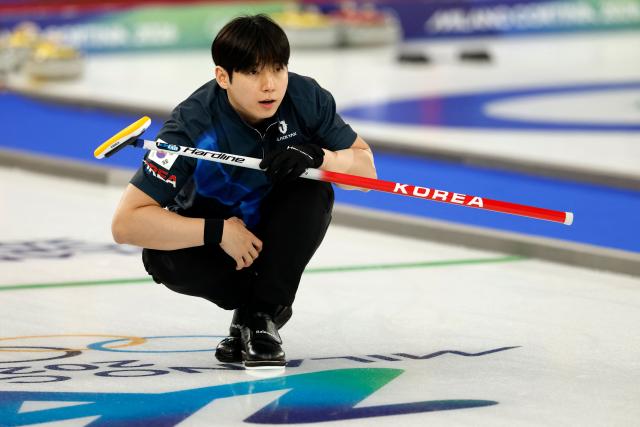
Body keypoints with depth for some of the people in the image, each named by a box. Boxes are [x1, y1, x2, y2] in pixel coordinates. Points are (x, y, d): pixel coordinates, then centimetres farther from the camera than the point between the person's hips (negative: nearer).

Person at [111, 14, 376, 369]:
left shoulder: (305, 97, -23)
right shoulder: (192, 125, -31)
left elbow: (366, 168, -10)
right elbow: (125, 224, -34)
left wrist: (318, 157, -32)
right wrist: (217, 232, -40)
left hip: (278, 234, 2)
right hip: (212, 237, -2)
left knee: (312, 189, -28)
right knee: (161, 257, -32)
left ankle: (261, 315, -14)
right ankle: (275, 303, -6)